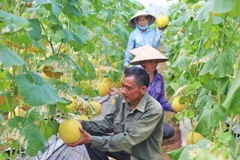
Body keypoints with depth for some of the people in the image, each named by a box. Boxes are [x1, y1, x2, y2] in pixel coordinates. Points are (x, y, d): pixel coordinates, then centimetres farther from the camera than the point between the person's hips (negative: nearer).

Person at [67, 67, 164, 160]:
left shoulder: (154, 111, -25)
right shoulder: (121, 99, -5)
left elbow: (129, 139, -29)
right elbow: (108, 123, 2)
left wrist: (92, 140, -34)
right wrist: (83, 124, -15)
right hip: (122, 148, 6)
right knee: (91, 134, -11)